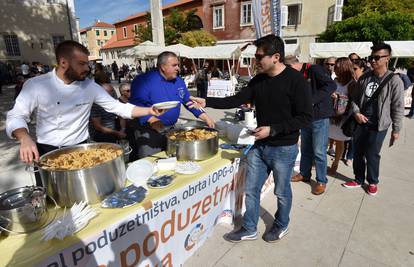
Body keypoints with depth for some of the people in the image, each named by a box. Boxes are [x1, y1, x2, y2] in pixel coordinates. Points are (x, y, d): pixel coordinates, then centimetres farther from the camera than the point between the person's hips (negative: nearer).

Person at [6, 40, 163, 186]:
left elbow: (118, 107, -5)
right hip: (47, 152, -1)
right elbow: (16, 117, -8)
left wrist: (149, 110, -17)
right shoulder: (36, 85, -9)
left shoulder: (90, 86, -4)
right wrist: (25, 138, -30)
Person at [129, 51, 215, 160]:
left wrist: (205, 117, 5)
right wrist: (151, 120, -36)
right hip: (150, 132, -6)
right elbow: (136, 104, -22)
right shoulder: (144, 80, -14)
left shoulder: (178, 81, 8)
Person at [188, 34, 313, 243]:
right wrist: (207, 102, -5)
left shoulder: (296, 80, -16)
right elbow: (237, 100, 4)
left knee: (282, 192, 15)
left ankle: (281, 226, 42)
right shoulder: (258, 80, 2)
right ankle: (249, 229, 32)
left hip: (284, 149, -5)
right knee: (251, 189, 12)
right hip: (260, 146, 6)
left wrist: (273, 130, -22)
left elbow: (306, 118, -17)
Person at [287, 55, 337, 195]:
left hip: (319, 117, -7)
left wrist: (312, 100, -27)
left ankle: (321, 181, 16)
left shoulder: (314, 70, -11)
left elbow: (331, 85, -22)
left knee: (319, 151, 0)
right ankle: (304, 174, 33)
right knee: (305, 149, 17)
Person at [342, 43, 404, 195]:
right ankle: (358, 179, 31)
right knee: (358, 153, 12)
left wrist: (396, 129, -5)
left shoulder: (394, 81, -9)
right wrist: (356, 112, -8)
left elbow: (398, 107, -7)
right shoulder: (364, 78, 4)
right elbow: (355, 98, 11)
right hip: (360, 123, 4)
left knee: (372, 155, 5)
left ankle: (372, 182, 28)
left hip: (378, 126, -4)